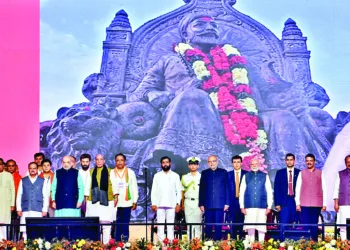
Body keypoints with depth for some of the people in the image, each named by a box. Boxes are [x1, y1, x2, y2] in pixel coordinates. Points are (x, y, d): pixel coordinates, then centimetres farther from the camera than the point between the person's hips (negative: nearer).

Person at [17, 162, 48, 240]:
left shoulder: (42, 181, 9)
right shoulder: (23, 181, 12)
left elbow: (45, 196, 6)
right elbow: (19, 195, 10)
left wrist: (45, 210, -1)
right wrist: (19, 209, 3)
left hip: (38, 211, -1)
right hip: (25, 210, 1)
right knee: (25, 231, -3)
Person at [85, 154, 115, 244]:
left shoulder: (109, 171, 5)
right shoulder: (91, 172, 11)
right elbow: (87, 186, 11)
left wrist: (115, 198, -4)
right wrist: (86, 198, 5)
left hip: (106, 201, -2)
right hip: (93, 201, 2)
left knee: (106, 223, -4)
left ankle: (106, 244, 0)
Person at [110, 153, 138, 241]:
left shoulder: (130, 172, 7)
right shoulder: (111, 173, 6)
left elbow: (134, 188, 7)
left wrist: (135, 201, 2)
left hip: (127, 202, 0)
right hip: (115, 203, 0)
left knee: (125, 224, 3)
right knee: (117, 225, -1)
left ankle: (125, 242, 5)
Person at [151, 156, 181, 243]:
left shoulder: (175, 176, 6)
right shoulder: (157, 175, 7)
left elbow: (179, 191, 5)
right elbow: (153, 191, 5)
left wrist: (178, 204, -3)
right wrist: (153, 204, -3)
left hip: (171, 205, 0)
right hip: (159, 205, 1)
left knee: (170, 226, 0)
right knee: (160, 226, 0)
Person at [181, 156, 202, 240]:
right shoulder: (185, 177, 10)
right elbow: (182, 192, 10)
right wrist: (182, 204, 4)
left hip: (198, 202, -2)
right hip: (188, 202, 2)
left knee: (198, 223, -3)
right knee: (189, 223, 2)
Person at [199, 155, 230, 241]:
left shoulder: (223, 172, 8)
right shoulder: (204, 173, 12)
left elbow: (227, 188, 5)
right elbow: (201, 189, 10)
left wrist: (227, 203, -1)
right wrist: (201, 204, 3)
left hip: (220, 204, -1)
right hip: (208, 204, 1)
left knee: (218, 226, -1)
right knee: (208, 227, 2)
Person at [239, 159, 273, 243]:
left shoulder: (264, 176, 9)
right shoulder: (246, 176, 10)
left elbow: (269, 192, 6)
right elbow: (241, 192, 8)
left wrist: (269, 206, -1)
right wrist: (242, 206, 1)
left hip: (262, 206, 0)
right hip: (249, 206, 0)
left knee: (261, 227, 1)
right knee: (250, 228, -5)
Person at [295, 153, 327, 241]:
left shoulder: (320, 173, 7)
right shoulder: (302, 173, 8)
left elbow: (324, 189, 6)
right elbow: (297, 188, 6)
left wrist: (324, 204, 1)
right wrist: (297, 203, -1)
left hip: (317, 204, 0)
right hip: (304, 204, 0)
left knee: (314, 224, 2)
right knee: (305, 224, -4)